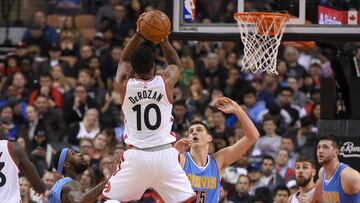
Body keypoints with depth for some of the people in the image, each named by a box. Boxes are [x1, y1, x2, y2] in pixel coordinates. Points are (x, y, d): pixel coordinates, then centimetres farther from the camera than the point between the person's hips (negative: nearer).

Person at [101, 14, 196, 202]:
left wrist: (138, 35, 18)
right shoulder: (166, 81, 0)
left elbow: (123, 61, 23)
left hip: (136, 156, 0)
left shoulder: (124, 84, 0)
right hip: (165, 155, 0)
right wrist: (163, 38, 20)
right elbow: (176, 64, 25)